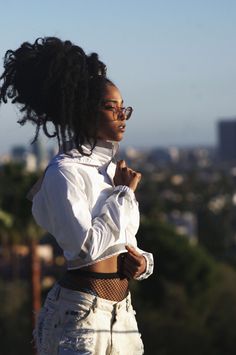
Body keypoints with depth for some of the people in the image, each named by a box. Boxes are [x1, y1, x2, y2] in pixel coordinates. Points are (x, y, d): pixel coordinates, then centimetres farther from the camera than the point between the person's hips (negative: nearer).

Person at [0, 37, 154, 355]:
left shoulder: (112, 168, 12)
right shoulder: (65, 172, -12)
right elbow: (86, 246, -21)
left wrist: (141, 260, -2)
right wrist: (124, 194, -12)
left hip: (121, 311, 8)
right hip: (83, 312, -8)